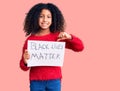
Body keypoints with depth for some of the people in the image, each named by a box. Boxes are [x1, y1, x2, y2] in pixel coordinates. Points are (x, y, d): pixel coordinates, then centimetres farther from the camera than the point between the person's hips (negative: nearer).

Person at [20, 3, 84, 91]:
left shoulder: (58, 37, 2)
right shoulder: (30, 39, 0)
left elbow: (80, 47, 2)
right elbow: (24, 66, 4)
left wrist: (70, 37, -16)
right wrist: (25, 62, -19)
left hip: (54, 81, 0)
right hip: (36, 81, 0)